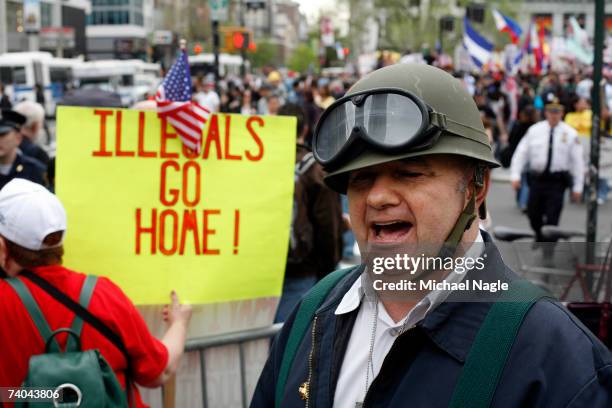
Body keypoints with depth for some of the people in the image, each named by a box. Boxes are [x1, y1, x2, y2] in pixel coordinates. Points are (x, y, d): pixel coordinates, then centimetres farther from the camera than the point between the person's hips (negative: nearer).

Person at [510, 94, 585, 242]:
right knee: (533, 214, 13)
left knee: (552, 217, -7)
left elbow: (577, 161, 2)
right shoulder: (534, 130, 5)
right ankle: (540, 237, 42)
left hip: (557, 181, -2)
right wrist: (515, 175, -4)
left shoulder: (570, 134, 0)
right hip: (537, 179, 3)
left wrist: (577, 187, -1)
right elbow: (521, 153, 6)